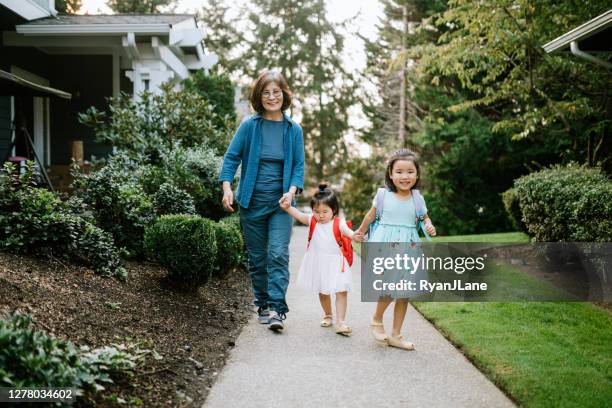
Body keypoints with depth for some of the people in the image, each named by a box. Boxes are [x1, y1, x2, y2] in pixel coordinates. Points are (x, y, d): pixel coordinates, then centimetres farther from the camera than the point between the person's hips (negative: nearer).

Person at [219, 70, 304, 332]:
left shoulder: (293, 129, 1)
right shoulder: (249, 126, -3)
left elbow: (298, 165, 3)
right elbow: (231, 157, -2)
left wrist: (292, 191, -13)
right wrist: (227, 188, -15)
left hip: (280, 203, 0)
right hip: (251, 202, 0)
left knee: (278, 254, -12)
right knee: (257, 257, 9)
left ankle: (277, 310, -13)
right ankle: (263, 305, 23)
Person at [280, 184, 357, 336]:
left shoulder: (339, 223, -13)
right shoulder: (312, 221, -3)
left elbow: (348, 232, -27)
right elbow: (298, 215, -13)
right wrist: (287, 208, -30)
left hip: (336, 264, -3)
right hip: (318, 264, 3)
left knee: (341, 292, -8)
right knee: (323, 292, 19)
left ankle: (340, 322, -5)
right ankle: (327, 315, 40)